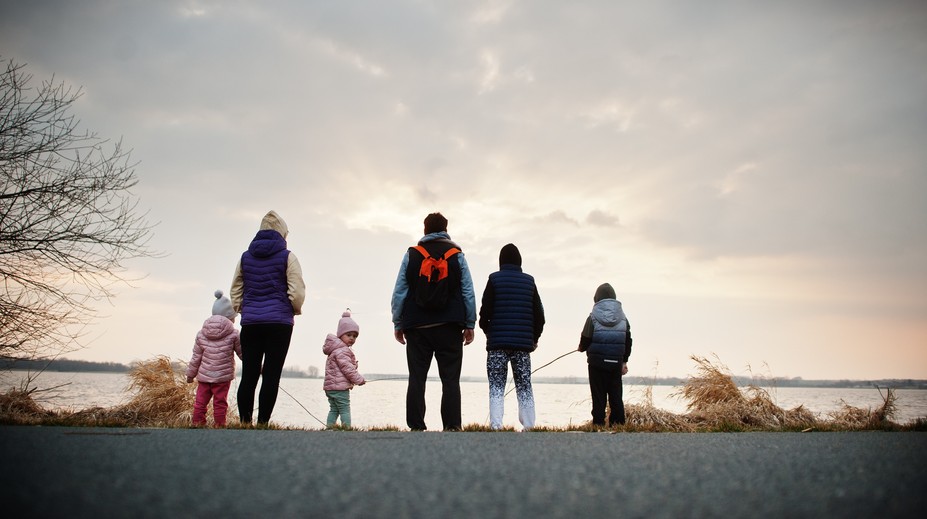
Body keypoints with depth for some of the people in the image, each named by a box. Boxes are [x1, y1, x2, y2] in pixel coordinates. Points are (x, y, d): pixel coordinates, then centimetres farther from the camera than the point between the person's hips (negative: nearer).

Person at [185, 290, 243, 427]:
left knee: (200, 402, 10)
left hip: (203, 376, 3)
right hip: (223, 376, -3)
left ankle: (197, 423, 12)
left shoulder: (201, 334, 5)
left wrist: (190, 374, 20)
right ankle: (219, 424, 3)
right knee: (220, 403, 2)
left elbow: (196, 357, 8)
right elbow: (243, 353, 2)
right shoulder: (233, 334, -5)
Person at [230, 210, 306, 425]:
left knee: (248, 375, 6)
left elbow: (235, 290, 15)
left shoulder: (245, 256, 11)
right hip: (279, 322, -4)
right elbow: (297, 292, -6)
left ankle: (245, 422, 4)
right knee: (271, 375, -2)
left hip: (250, 322, 4)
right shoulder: (287, 257, -2)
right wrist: (296, 310, 11)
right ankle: (262, 422, -5)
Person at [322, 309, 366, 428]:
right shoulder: (342, 351, -15)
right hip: (340, 387, -10)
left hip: (330, 386, 10)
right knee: (345, 410, -7)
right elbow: (347, 368, -19)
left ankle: (329, 427, 12)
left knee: (333, 409, 13)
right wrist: (359, 379, -9)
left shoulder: (335, 349, 19)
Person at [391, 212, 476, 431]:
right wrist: (470, 325, 9)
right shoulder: (457, 255, 6)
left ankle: (416, 427, 1)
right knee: (450, 379, 1)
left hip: (416, 325, 1)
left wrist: (398, 324, 12)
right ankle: (451, 426, -5)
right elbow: (468, 293, 5)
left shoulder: (411, 255, 7)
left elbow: (399, 292, 6)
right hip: (449, 326, -1)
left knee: (416, 378, 4)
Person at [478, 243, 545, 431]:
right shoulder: (529, 281, 8)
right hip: (523, 344, 2)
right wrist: (534, 338, 20)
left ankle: (496, 425, -9)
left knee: (496, 387, 1)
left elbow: (485, 312, -5)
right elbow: (539, 315, 8)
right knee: (524, 387, 9)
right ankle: (529, 425, 6)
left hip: (498, 343, -2)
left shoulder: (494, 279, -1)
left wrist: (488, 331, 14)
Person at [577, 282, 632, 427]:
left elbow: (586, 339, -6)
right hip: (616, 362, 3)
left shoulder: (593, 317, -8)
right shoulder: (622, 317, 5)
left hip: (597, 362, -3)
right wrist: (624, 361, 16)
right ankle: (618, 424, 9)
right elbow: (628, 341, 8)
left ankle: (598, 423, 2)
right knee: (616, 395, 9)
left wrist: (582, 348, 17)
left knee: (598, 395, 2)